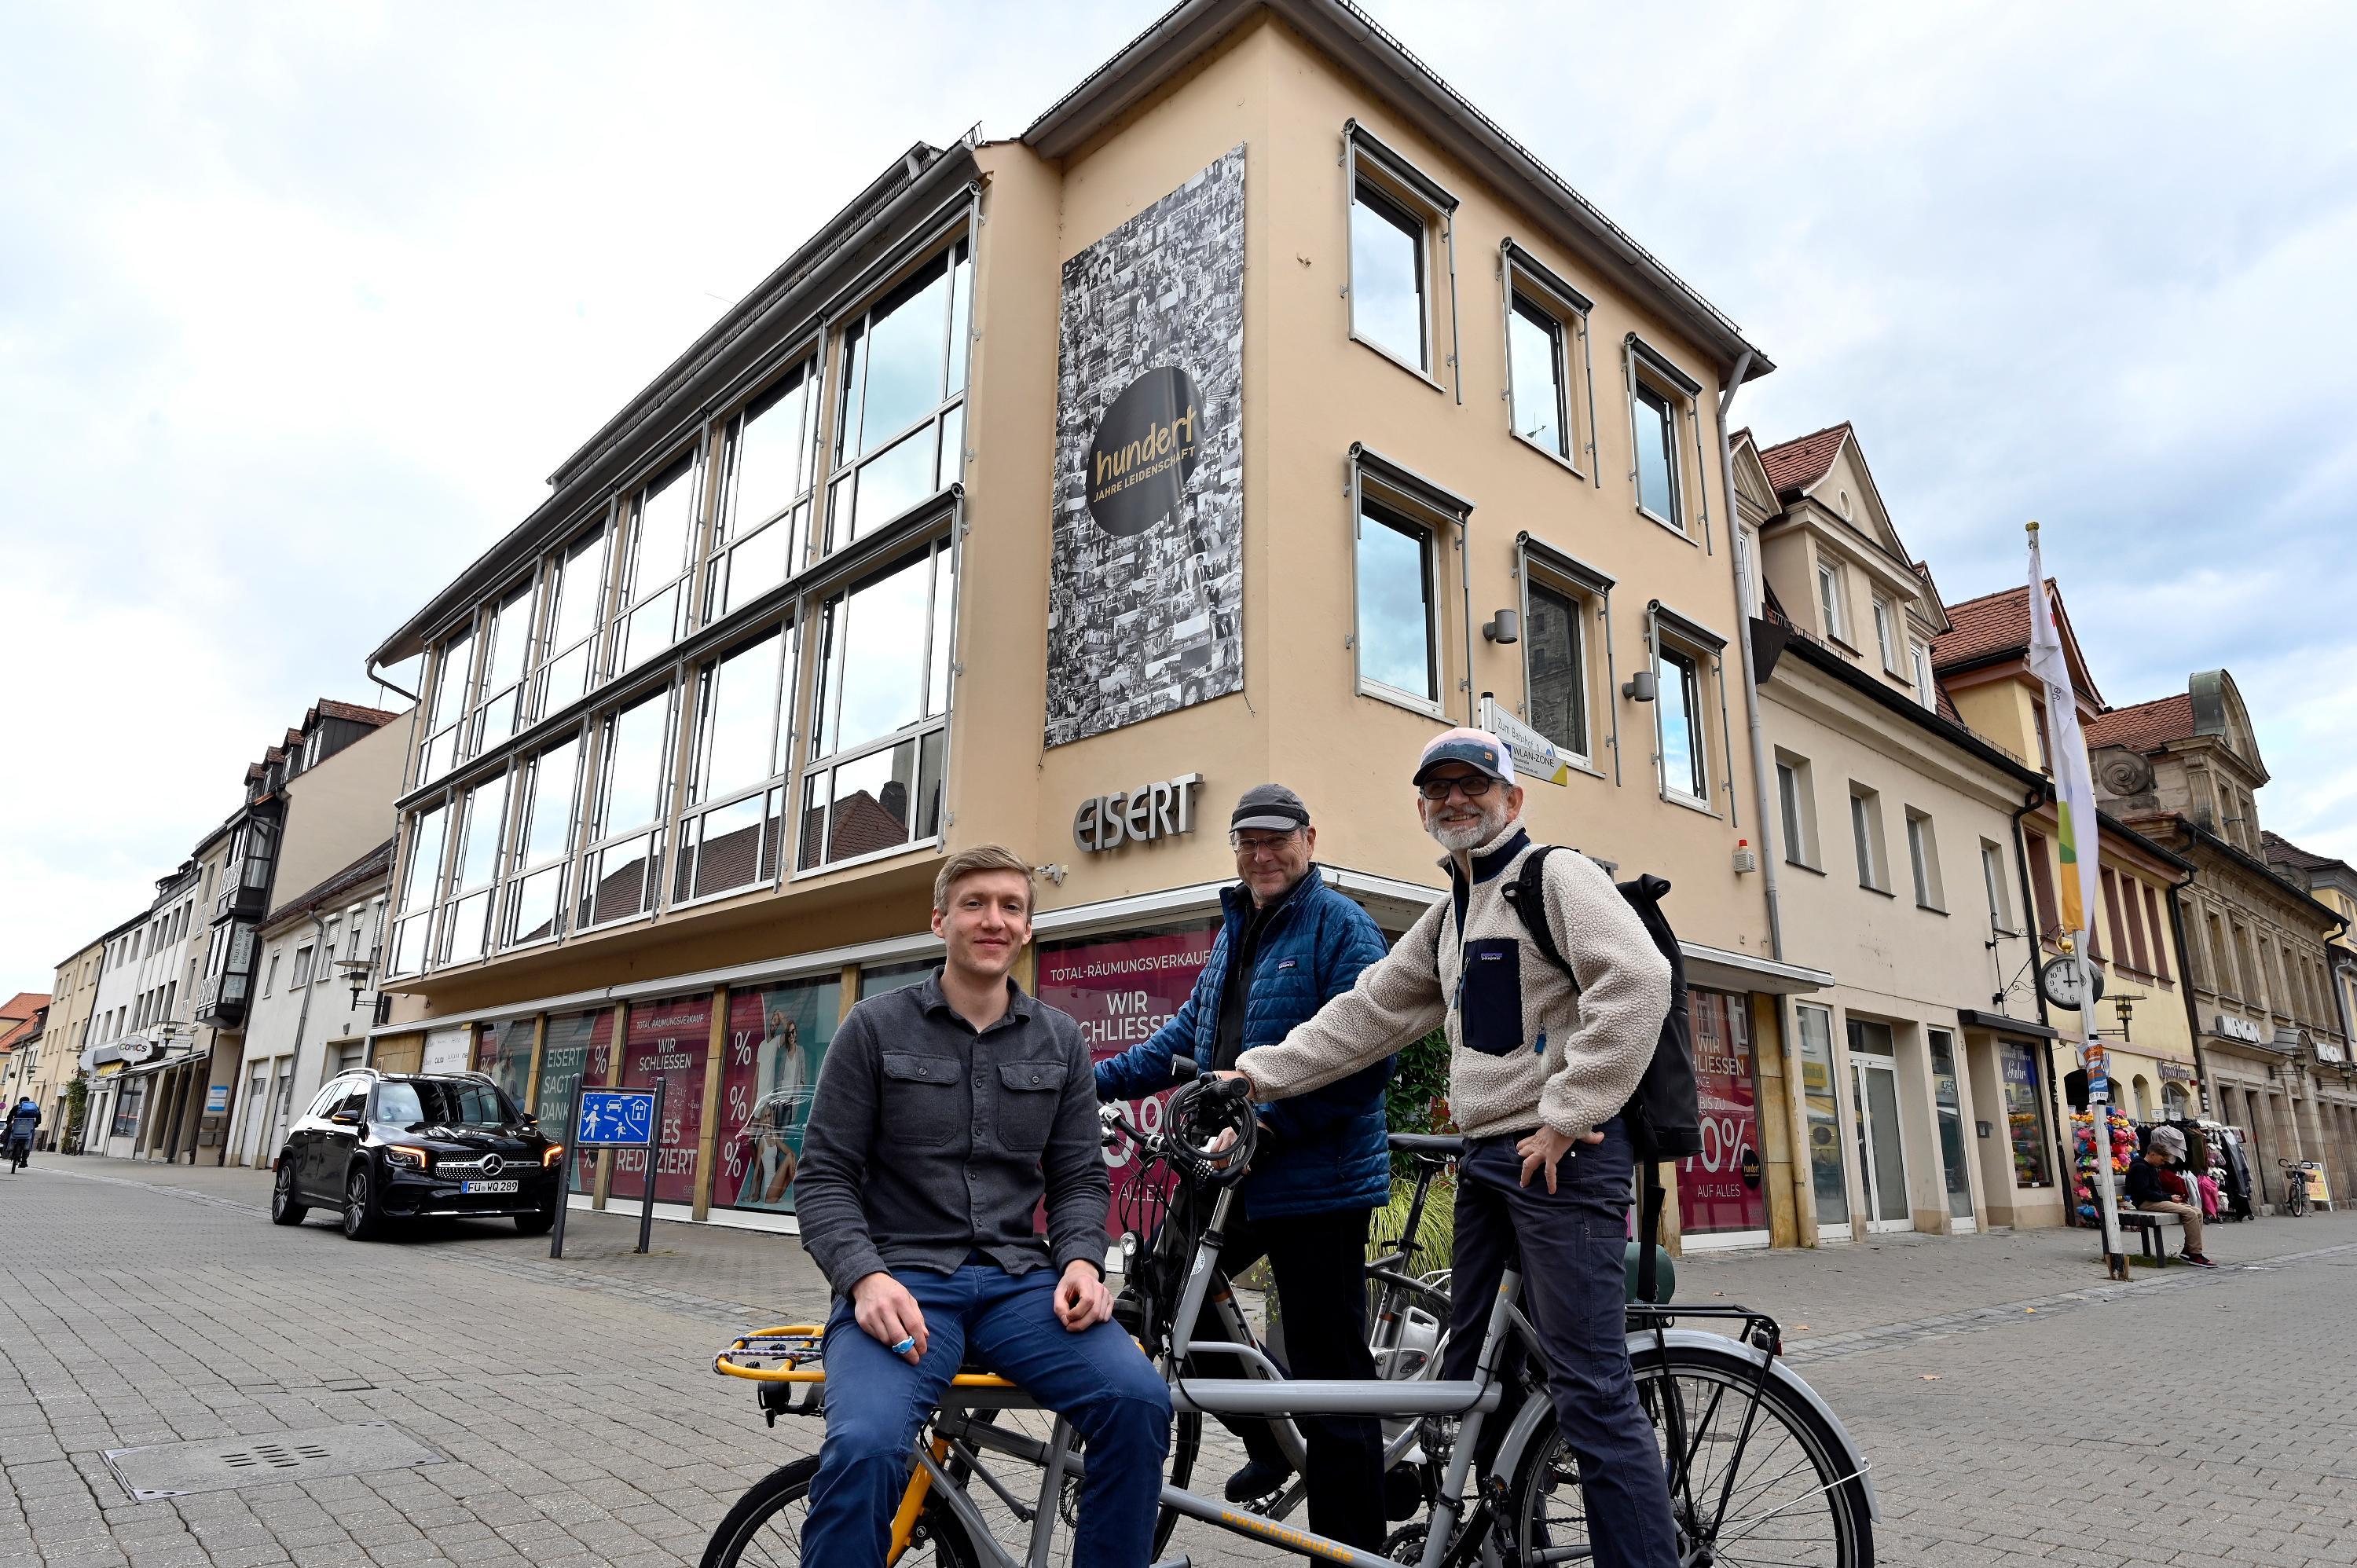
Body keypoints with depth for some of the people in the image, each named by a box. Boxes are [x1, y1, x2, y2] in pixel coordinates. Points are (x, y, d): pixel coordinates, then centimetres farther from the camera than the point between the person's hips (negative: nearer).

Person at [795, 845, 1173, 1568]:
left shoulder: (1060, 1039, 11)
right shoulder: (875, 1028, 3)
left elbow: (1081, 1177, 13)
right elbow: (824, 1177, 2)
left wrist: (1081, 1260, -8)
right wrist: (866, 1277, -16)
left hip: (1020, 1280, 3)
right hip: (904, 1277, -2)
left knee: (1138, 1399, -24)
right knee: (865, 1447, -32)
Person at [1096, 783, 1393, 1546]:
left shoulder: (1340, 925, -10)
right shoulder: (1235, 929, 15)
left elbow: (1365, 1058, -19)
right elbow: (1186, 1036, 19)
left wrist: (1269, 1122, -24)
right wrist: (1096, 1079, 10)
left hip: (1315, 1186, -8)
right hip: (1233, 1176, 8)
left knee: (1331, 1374, 1)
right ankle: (1269, 1440, 35)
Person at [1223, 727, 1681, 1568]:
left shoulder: (1558, 875, -6)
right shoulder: (1448, 916, 20)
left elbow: (1637, 980, -20)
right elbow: (1369, 1013, 18)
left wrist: (1567, 1118, -19)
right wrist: (1259, 1072, 10)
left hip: (1563, 1158, -9)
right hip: (1486, 1160, 9)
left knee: (1591, 1390, -9)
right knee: (1466, 1371, 15)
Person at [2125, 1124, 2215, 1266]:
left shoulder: (2152, 1168, 23)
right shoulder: (2140, 1167, -10)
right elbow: (2145, 1192, -18)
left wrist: (2171, 1196, 6)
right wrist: (2169, 1198, -14)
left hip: (2156, 1200, 10)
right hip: (2146, 1203, -10)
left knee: (2197, 1211, 0)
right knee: (2190, 1213, -21)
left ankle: (2188, 1250, -1)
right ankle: (2195, 1255, -19)